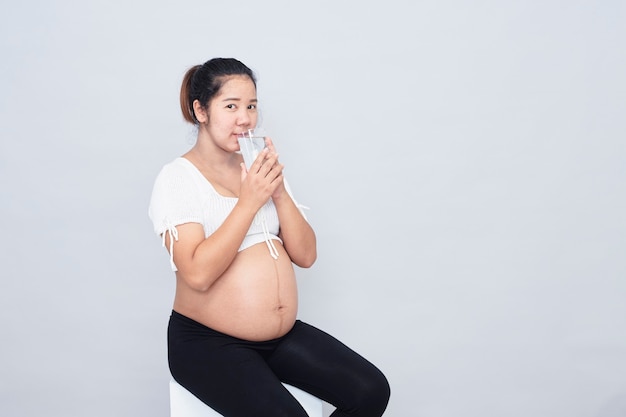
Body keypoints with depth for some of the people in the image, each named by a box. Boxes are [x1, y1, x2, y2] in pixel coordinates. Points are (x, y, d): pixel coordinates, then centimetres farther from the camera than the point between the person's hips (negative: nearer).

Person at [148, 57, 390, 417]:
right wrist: (250, 201, -19)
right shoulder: (178, 178, -7)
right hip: (209, 344, -6)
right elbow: (198, 273, -22)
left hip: (283, 334, 6)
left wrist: (279, 191, -10)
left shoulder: (262, 169, 10)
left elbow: (305, 255, 3)